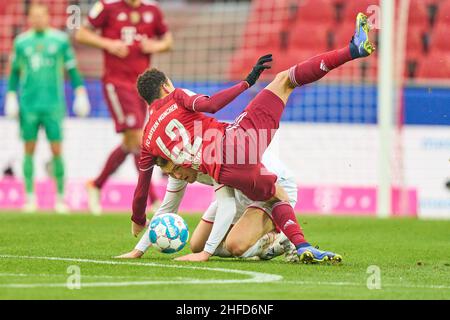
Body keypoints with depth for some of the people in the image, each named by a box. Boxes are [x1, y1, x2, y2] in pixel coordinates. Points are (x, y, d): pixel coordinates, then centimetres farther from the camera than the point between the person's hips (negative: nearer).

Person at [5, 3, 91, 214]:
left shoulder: (60, 40, 4)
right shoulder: (21, 42, 8)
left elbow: (72, 69, 8)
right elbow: (15, 72, 15)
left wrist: (81, 95, 3)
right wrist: (11, 99, 9)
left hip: (53, 104, -1)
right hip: (28, 105, 1)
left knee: (57, 150, -4)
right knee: (29, 149, 2)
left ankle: (60, 198, 4)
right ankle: (29, 197, 8)